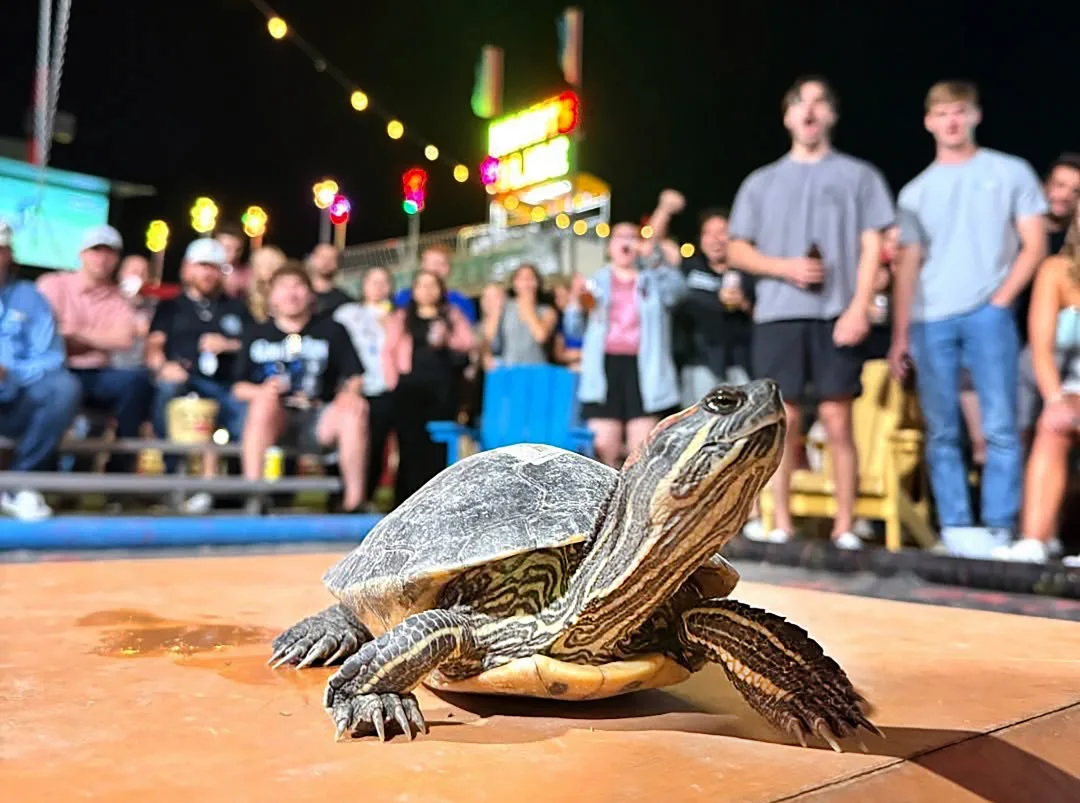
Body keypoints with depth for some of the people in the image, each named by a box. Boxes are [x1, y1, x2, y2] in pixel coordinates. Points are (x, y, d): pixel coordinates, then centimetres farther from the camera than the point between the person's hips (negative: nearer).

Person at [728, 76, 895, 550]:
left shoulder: (858, 175, 12)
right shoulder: (761, 182, 17)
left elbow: (872, 247, 5)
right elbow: (737, 250, 13)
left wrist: (859, 308, -9)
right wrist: (786, 267, -6)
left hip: (836, 314, -1)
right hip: (777, 314, 2)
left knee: (837, 421, -4)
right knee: (784, 421, 0)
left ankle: (845, 526, 4)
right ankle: (782, 524, 7)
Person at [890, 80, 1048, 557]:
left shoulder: (1011, 173, 9)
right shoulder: (915, 192, 15)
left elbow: (1034, 245, 5)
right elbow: (909, 265, 13)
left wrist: (1000, 300, -7)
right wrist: (900, 334, 7)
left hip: (987, 314, -2)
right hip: (930, 321, 2)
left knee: (1000, 427, -7)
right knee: (941, 432, 1)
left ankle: (999, 529, -2)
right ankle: (956, 528, 6)